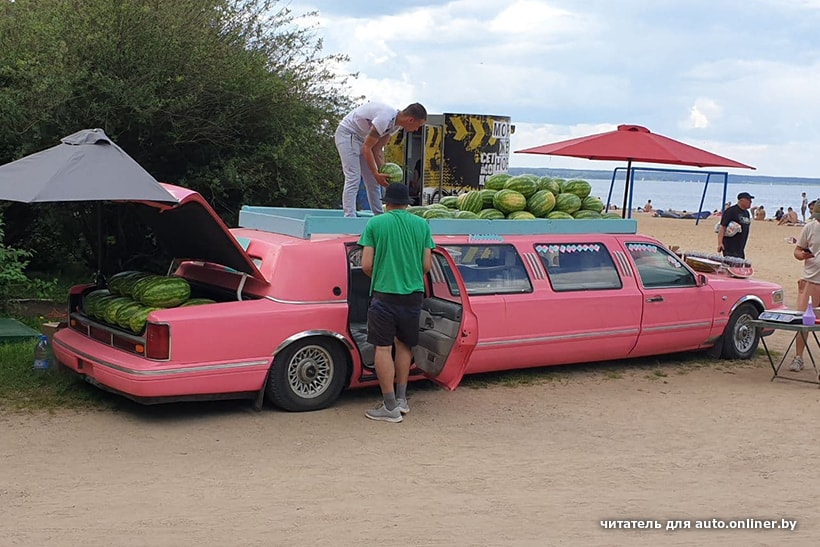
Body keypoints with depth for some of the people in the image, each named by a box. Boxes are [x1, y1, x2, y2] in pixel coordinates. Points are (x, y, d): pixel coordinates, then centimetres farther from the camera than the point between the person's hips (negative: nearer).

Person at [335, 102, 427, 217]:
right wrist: (376, 174, -27)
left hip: (362, 138, 9)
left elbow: (377, 148, 1)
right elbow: (367, 148, -27)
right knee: (353, 179, -17)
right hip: (347, 133, -9)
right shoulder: (385, 118, -32)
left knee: (373, 181, 7)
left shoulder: (397, 124, -3)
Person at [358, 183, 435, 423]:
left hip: (384, 294, -4)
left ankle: (390, 407, 2)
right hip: (413, 295, 4)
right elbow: (427, 265, 5)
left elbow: (366, 265, -7)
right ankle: (401, 399, 25)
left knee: (383, 348, 2)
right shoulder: (422, 225, 4)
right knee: (404, 345, 19)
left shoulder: (375, 224, -4)